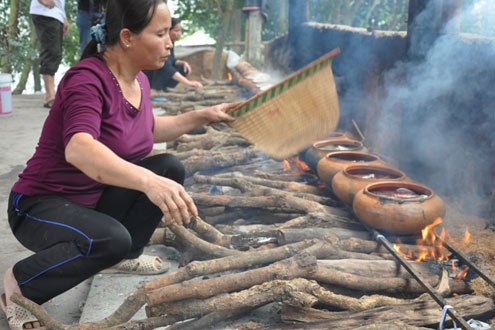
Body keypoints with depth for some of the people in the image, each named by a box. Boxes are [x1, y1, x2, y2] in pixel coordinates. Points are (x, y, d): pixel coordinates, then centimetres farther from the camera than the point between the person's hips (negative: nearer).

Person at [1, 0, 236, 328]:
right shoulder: (87, 79, -26)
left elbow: (147, 130, 21)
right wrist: (148, 181, -57)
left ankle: (125, 256, 11)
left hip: (94, 199, 8)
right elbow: (78, 149, -44)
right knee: (111, 238, -35)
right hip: (41, 205, -8)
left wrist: (202, 116, 11)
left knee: (170, 167, -4)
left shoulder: (139, 80, 0)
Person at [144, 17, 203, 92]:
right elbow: (166, 67, -37)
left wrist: (183, 63, -14)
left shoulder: (171, 42, -1)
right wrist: (187, 82, -43)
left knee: (183, 68, -3)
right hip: (148, 75, -8)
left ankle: (162, 88, 0)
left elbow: (171, 60, 9)